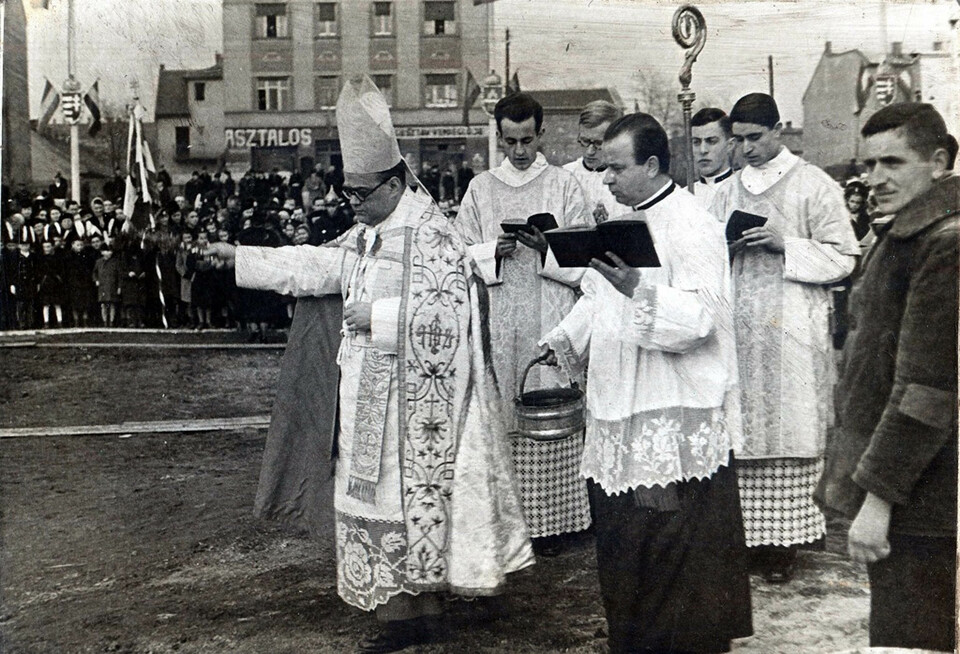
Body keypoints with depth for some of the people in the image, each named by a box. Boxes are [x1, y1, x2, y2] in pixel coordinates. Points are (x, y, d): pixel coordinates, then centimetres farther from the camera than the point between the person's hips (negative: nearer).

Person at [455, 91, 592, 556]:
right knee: (501, 417, -1)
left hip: (551, 323, -1)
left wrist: (547, 248, -13)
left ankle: (550, 520, 5)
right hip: (497, 324, 2)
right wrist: (494, 251, -9)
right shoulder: (480, 189, 14)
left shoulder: (564, 185, 9)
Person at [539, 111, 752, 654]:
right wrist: (564, 339, 7)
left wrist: (637, 288, -34)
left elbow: (702, 315, -23)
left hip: (674, 413, -9)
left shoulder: (691, 226, -13)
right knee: (622, 531, 17)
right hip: (622, 406, 9)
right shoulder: (625, 221, 15)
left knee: (674, 539, 1)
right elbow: (598, 298, 22)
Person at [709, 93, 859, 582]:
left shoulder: (814, 185, 3)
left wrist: (784, 244, -13)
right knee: (741, 432, 2)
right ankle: (747, 529, 11)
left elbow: (842, 257, 0)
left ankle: (785, 540, 5)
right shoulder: (727, 192, 17)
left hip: (792, 328, -4)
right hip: (738, 328, 4)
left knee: (788, 429, -3)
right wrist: (725, 245, -2)